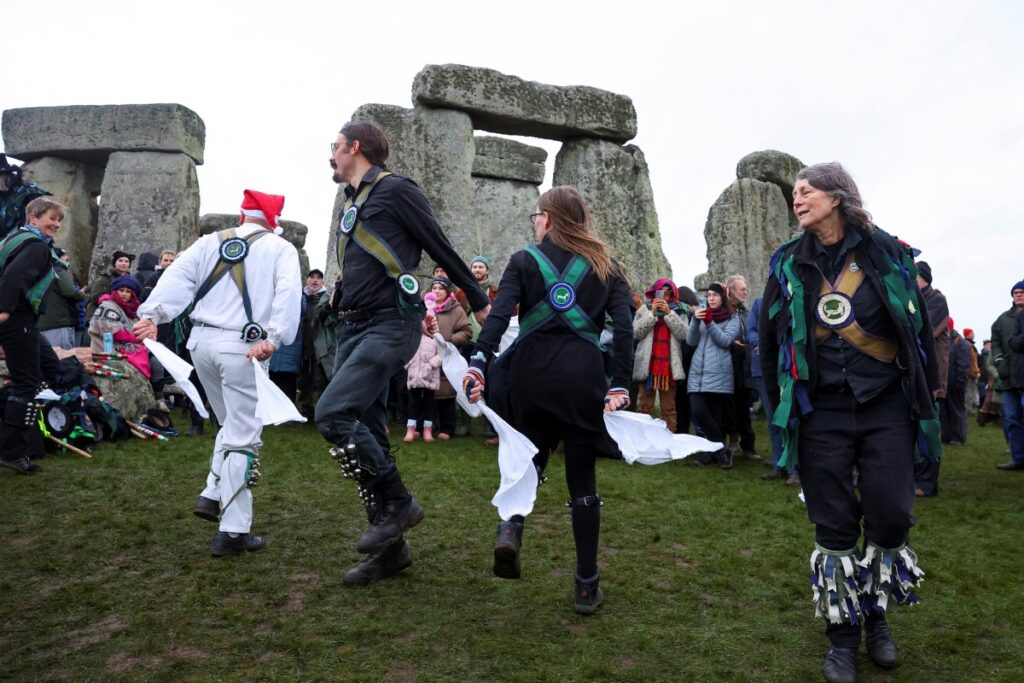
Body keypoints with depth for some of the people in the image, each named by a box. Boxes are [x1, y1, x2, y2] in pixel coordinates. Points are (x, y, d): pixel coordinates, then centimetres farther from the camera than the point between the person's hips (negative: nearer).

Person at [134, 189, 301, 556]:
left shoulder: (211, 242, 15)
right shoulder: (281, 249, 4)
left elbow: (177, 276, 1)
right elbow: (288, 294, -13)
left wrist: (152, 314, -8)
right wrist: (274, 338, -22)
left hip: (202, 341, 5)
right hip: (241, 346, -5)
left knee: (232, 424, 25)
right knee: (244, 437, -1)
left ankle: (213, 496, 21)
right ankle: (233, 531, 1)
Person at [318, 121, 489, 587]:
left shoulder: (395, 190, -6)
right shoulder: (352, 202, 19)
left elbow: (441, 248, -3)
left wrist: (480, 302, 4)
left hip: (389, 326, -8)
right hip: (354, 328, 9)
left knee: (332, 414, -21)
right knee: (366, 435, 5)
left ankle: (398, 503, -3)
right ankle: (390, 548, 15)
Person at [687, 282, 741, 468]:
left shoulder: (732, 319, 9)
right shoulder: (701, 314, 18)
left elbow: (725, 341, -7)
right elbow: (691, 341, 7)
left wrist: (709, 322, -16)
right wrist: (695, 320, -9)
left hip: (719, 373, -3)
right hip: (698, 371, 3)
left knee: (716, 415, -2)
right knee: (698, 412, -11)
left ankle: (715, 451, 11)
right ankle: (722, 450, 1)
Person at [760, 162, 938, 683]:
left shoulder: (888, 253, -1)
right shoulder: (787, 264, 2)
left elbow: (919, 326, 4)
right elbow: (770, 338, 8)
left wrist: (926, 395, 4)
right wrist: (781, 404, 9)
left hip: (886, 407, 0)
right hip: (821, 412, 0)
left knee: (890, 516, 1)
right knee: (834, 525, 4)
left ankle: (876, 614, 28)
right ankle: (843, 632, 21)